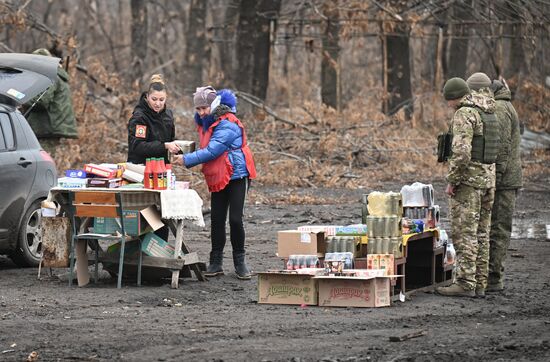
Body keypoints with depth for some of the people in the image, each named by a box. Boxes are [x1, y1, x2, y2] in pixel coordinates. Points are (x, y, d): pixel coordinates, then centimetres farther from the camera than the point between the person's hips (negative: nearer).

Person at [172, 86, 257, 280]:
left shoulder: (227, 125, -18)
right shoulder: (205, 123, 9)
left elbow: (211, 151, -24)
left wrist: (187, 160, -21)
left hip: (237, 175, -8)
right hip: (217, 178, 8)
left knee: (235, 220, -7)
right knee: (217, 220, 6)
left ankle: (240, 262, 4)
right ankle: (216, 263, 12)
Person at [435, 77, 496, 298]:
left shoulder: (464, 114, -14)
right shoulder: (488, 112, 14)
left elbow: (461, 152, -23)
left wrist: (452, 180, -15)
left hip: (468, 180, -9)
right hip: (488, 179, 9)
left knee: (464, 233, -6)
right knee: (481, 233, 11)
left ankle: (465, 283, -8)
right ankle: (479, 283, 14)